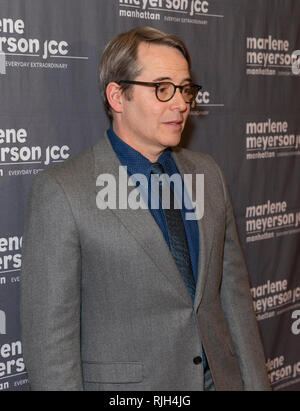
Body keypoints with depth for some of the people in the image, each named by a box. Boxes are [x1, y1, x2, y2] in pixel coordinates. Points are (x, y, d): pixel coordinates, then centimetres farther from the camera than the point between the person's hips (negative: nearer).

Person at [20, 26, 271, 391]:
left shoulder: (208, 173, 3)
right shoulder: (61, 191, -15)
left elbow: (233, 289, 6)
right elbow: (49, 333, -14)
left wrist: (256, 382, 4)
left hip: (223, 377, 5)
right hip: (124, 386, -5)